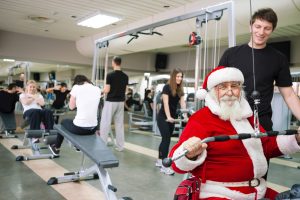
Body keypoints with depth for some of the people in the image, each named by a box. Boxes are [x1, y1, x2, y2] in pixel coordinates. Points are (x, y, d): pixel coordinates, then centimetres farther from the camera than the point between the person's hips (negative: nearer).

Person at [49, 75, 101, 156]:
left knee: (64, 121, 31)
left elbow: (71, 107, 5)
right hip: (93, 128, 4)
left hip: (79, 127, -4)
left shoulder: (76, 87, -3)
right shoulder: (97, 89, 7)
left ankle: (56, 148, 46)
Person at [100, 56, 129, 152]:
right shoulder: (125, 76, 5)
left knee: (105, 124, 3)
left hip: (111, 102, -5)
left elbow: (107, 90, -13)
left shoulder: (110, 75, -13)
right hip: (121, 102, 6)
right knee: (119, 124, 9)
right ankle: (120, 146, 13)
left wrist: (102, 90, 8)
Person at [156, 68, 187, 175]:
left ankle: (159, 161, 23)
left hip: (172, 117, 7)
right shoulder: (167, 87, -12)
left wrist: (185, 116, -13)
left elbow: (182, 103, 0)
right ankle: (164, 166, -10)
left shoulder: (180, 89, 7)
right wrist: (168, 117, -32)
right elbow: (165, 103, -21)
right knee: (166, 139, -12)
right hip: (163, 117, -7)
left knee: (165, 139, 11)